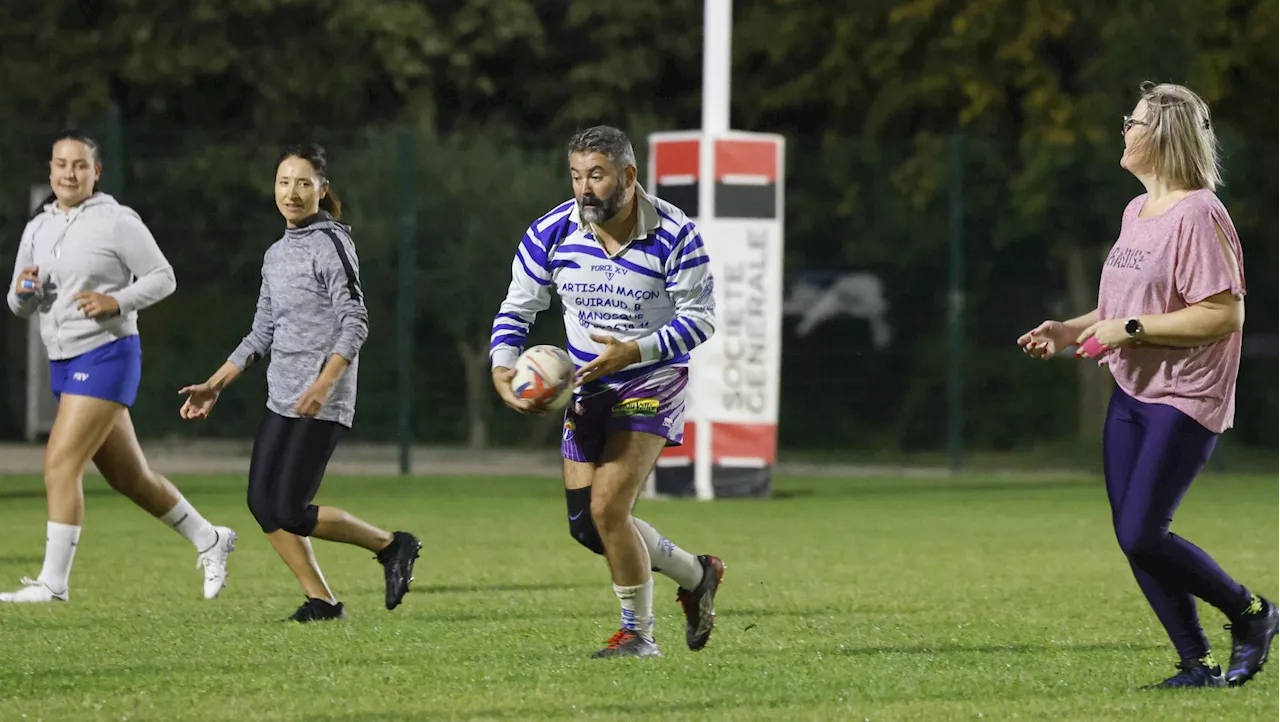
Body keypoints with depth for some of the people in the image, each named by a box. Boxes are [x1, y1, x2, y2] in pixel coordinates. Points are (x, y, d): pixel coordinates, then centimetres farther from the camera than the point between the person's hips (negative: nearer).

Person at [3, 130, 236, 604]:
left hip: (105, 356, -8)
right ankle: (209, 540, 31)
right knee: (130, 477, 14)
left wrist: (116, 302, -20)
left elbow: (163, 278, -5)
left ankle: (52, 582, -13)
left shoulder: (117, 222, -8)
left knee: (61, 464, -15)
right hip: (64, 363, 8)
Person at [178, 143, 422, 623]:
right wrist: (214, 386, 18)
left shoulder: (331, 244, -8)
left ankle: (392, 546, 4)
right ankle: (322, 601, 7)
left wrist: (324, 383, -27)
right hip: (281, 401, 9)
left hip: (320, 406, -9)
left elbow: (355, 324, -15)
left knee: (290, 512, -12)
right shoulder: (276, 255, 16)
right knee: (262, 502, 2)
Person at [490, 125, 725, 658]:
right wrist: (502, 368, -15)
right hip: (587, 388, 5)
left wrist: (635, 350, -26)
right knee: (585, 524, 3)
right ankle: (697, 575, 26)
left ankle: (638, 633, 2)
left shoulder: (674, 235, -16)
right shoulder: (550, 234, -7)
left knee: (607, 508, -17)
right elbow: (517, 309, 4)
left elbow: (700, 317, -11)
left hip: (652, 382, -5)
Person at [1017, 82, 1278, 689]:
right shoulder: (1136, 212, 14)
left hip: (1186, 398, -9)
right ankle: (1196, 664, 10)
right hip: (1131, 392, 9)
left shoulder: (1198, 215, -16)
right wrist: (1071, 331, 10)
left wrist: (1129, 329, -20)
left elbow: (1223, 314, -21)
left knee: (1143, 535, -14)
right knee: (1131, 536, 3)